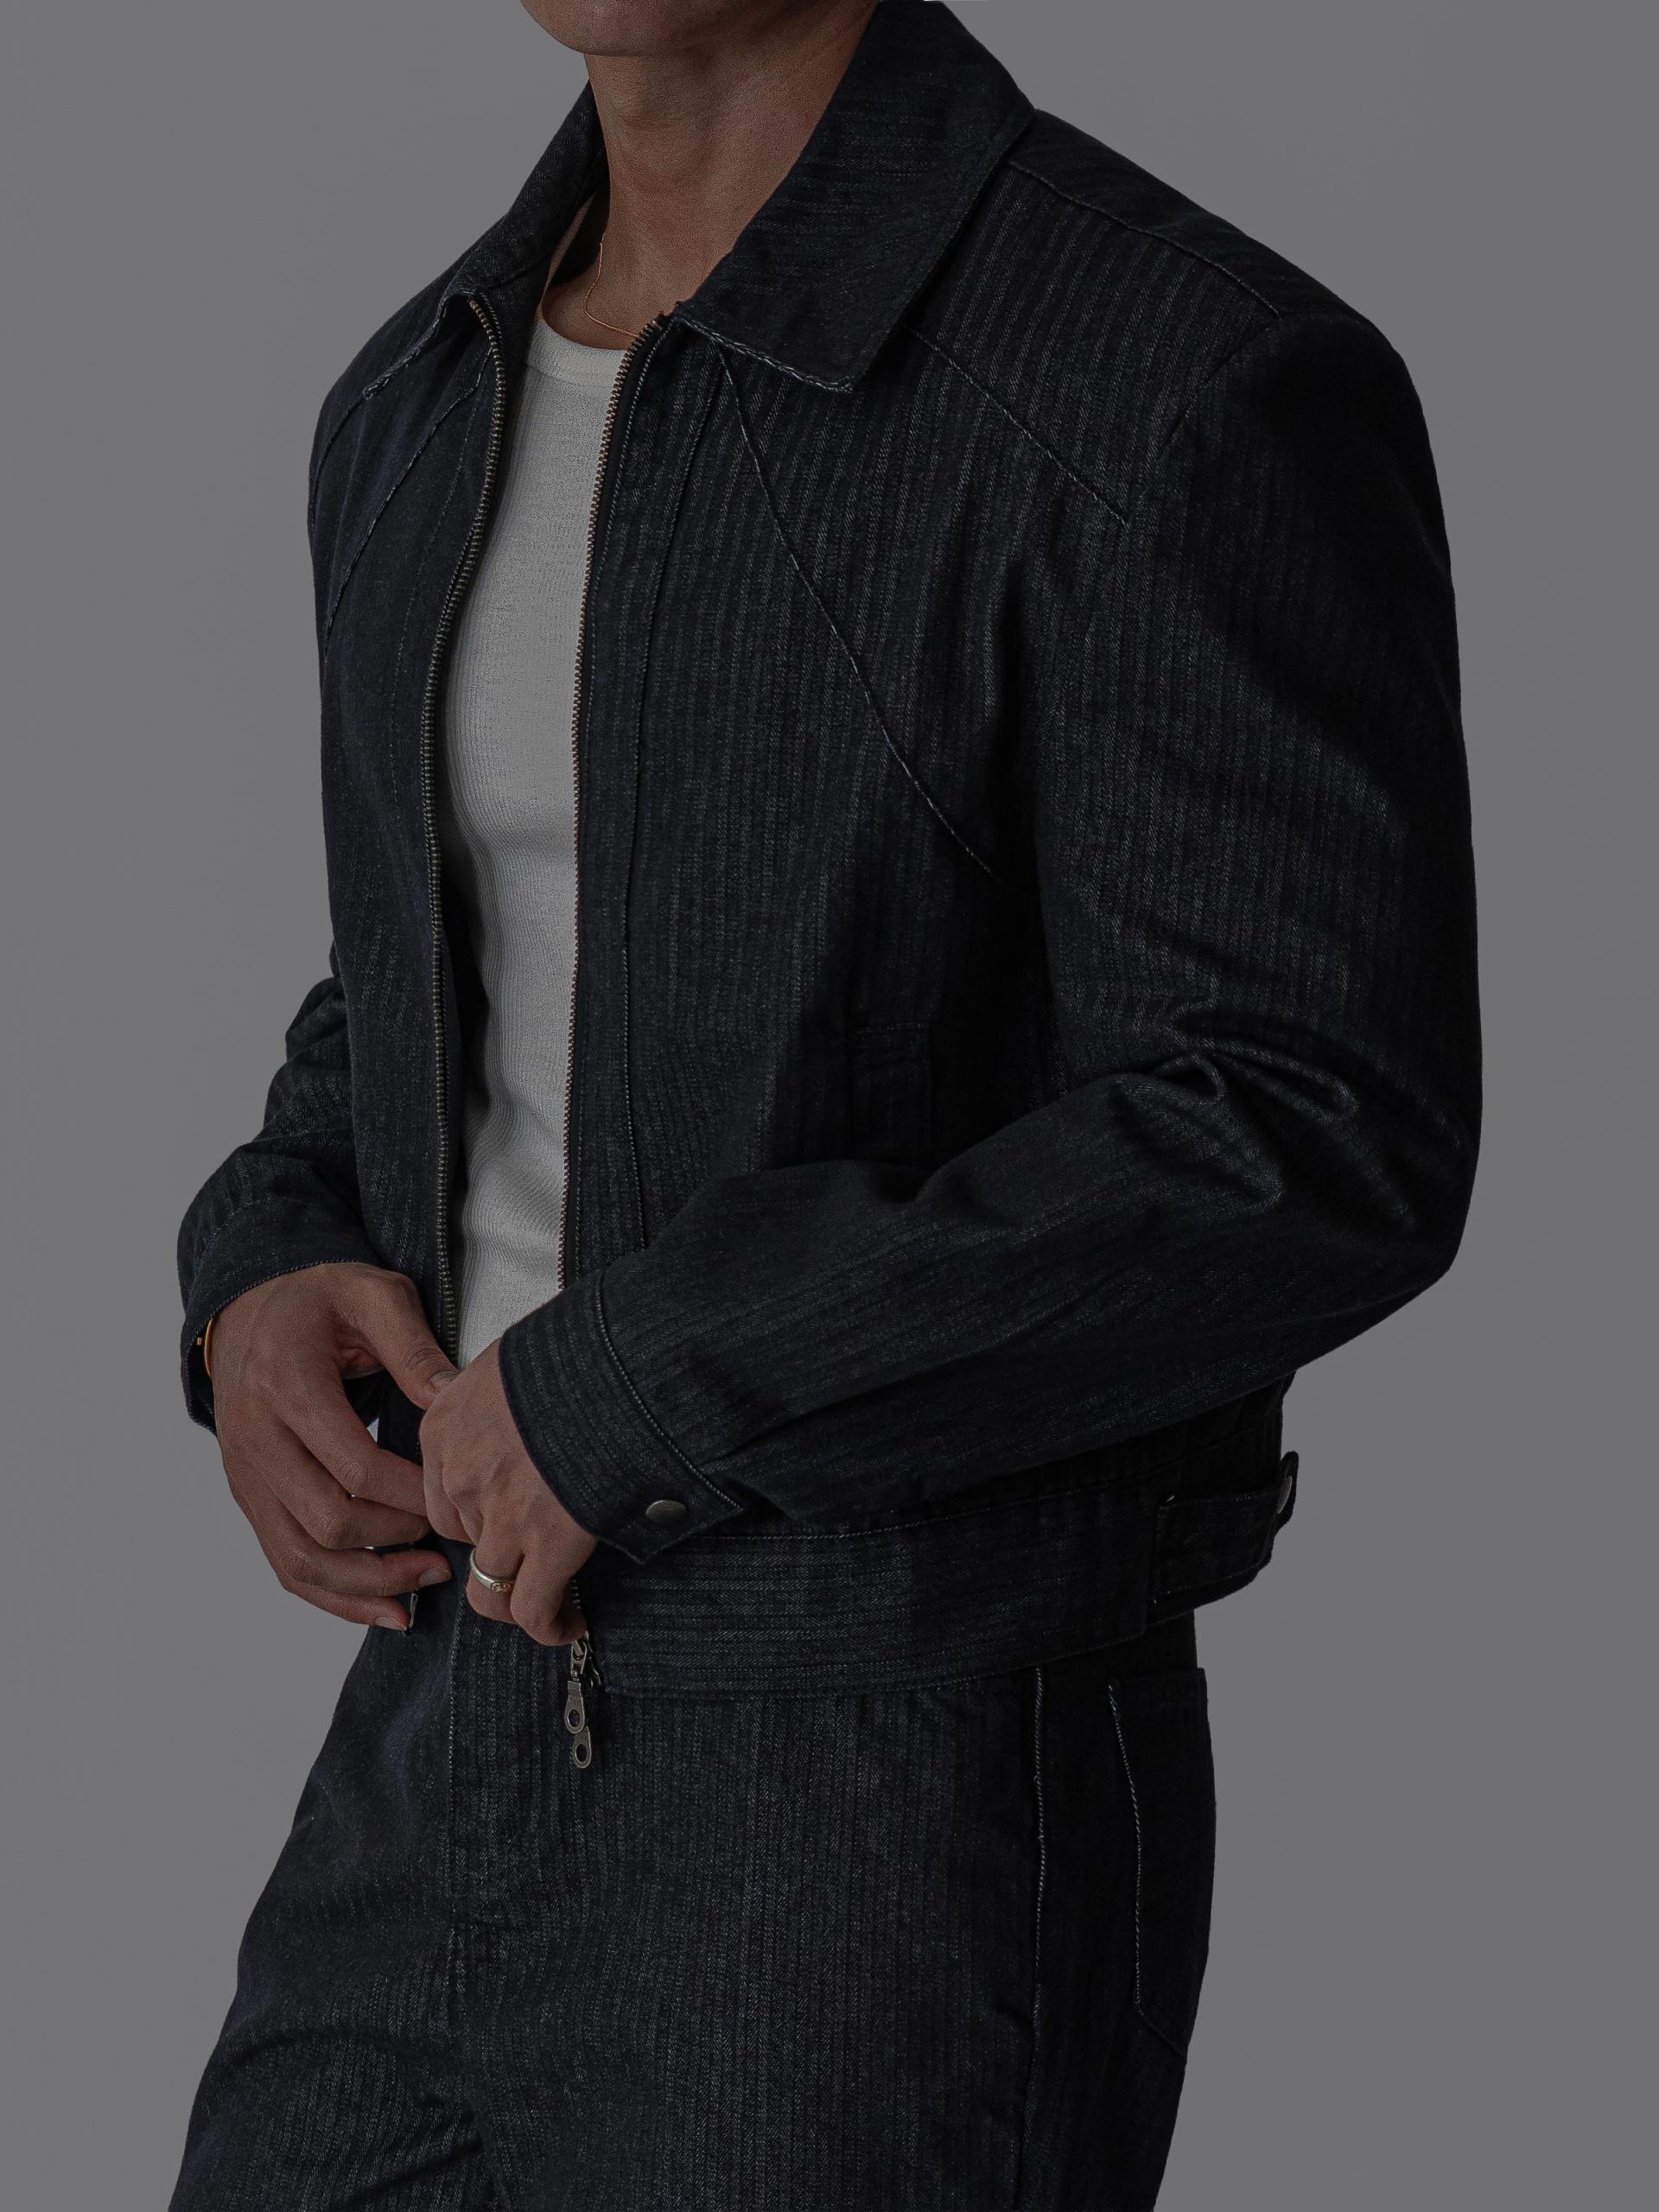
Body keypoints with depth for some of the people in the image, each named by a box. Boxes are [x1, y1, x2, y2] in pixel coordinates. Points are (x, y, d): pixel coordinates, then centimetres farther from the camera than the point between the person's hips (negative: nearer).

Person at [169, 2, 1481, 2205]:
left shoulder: (1205, 388, -16)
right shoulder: (437, 413, 10)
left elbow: (1314, 1168, -22)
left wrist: (617, 1392, -18)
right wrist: (266, 1306, -1)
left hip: (919, 1866, -7)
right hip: (457, 1798, 8)